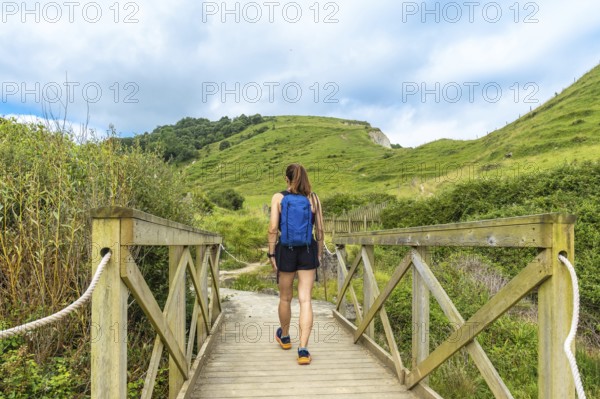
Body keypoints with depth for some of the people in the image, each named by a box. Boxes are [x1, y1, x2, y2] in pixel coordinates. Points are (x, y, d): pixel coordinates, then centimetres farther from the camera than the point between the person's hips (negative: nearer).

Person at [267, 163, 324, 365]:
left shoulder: (278, 197, -4)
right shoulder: (313, 198, 1)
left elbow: (273, 228, -9)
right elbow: (320, 229, 2)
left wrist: (271, 253, -1)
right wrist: (319, 253, 12)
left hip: (286, 250, 0)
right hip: (308, 250, 1)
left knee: (285, 298, 18)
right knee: (305, 300, 2)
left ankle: (284, 337, 40)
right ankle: (303, 350, -2)